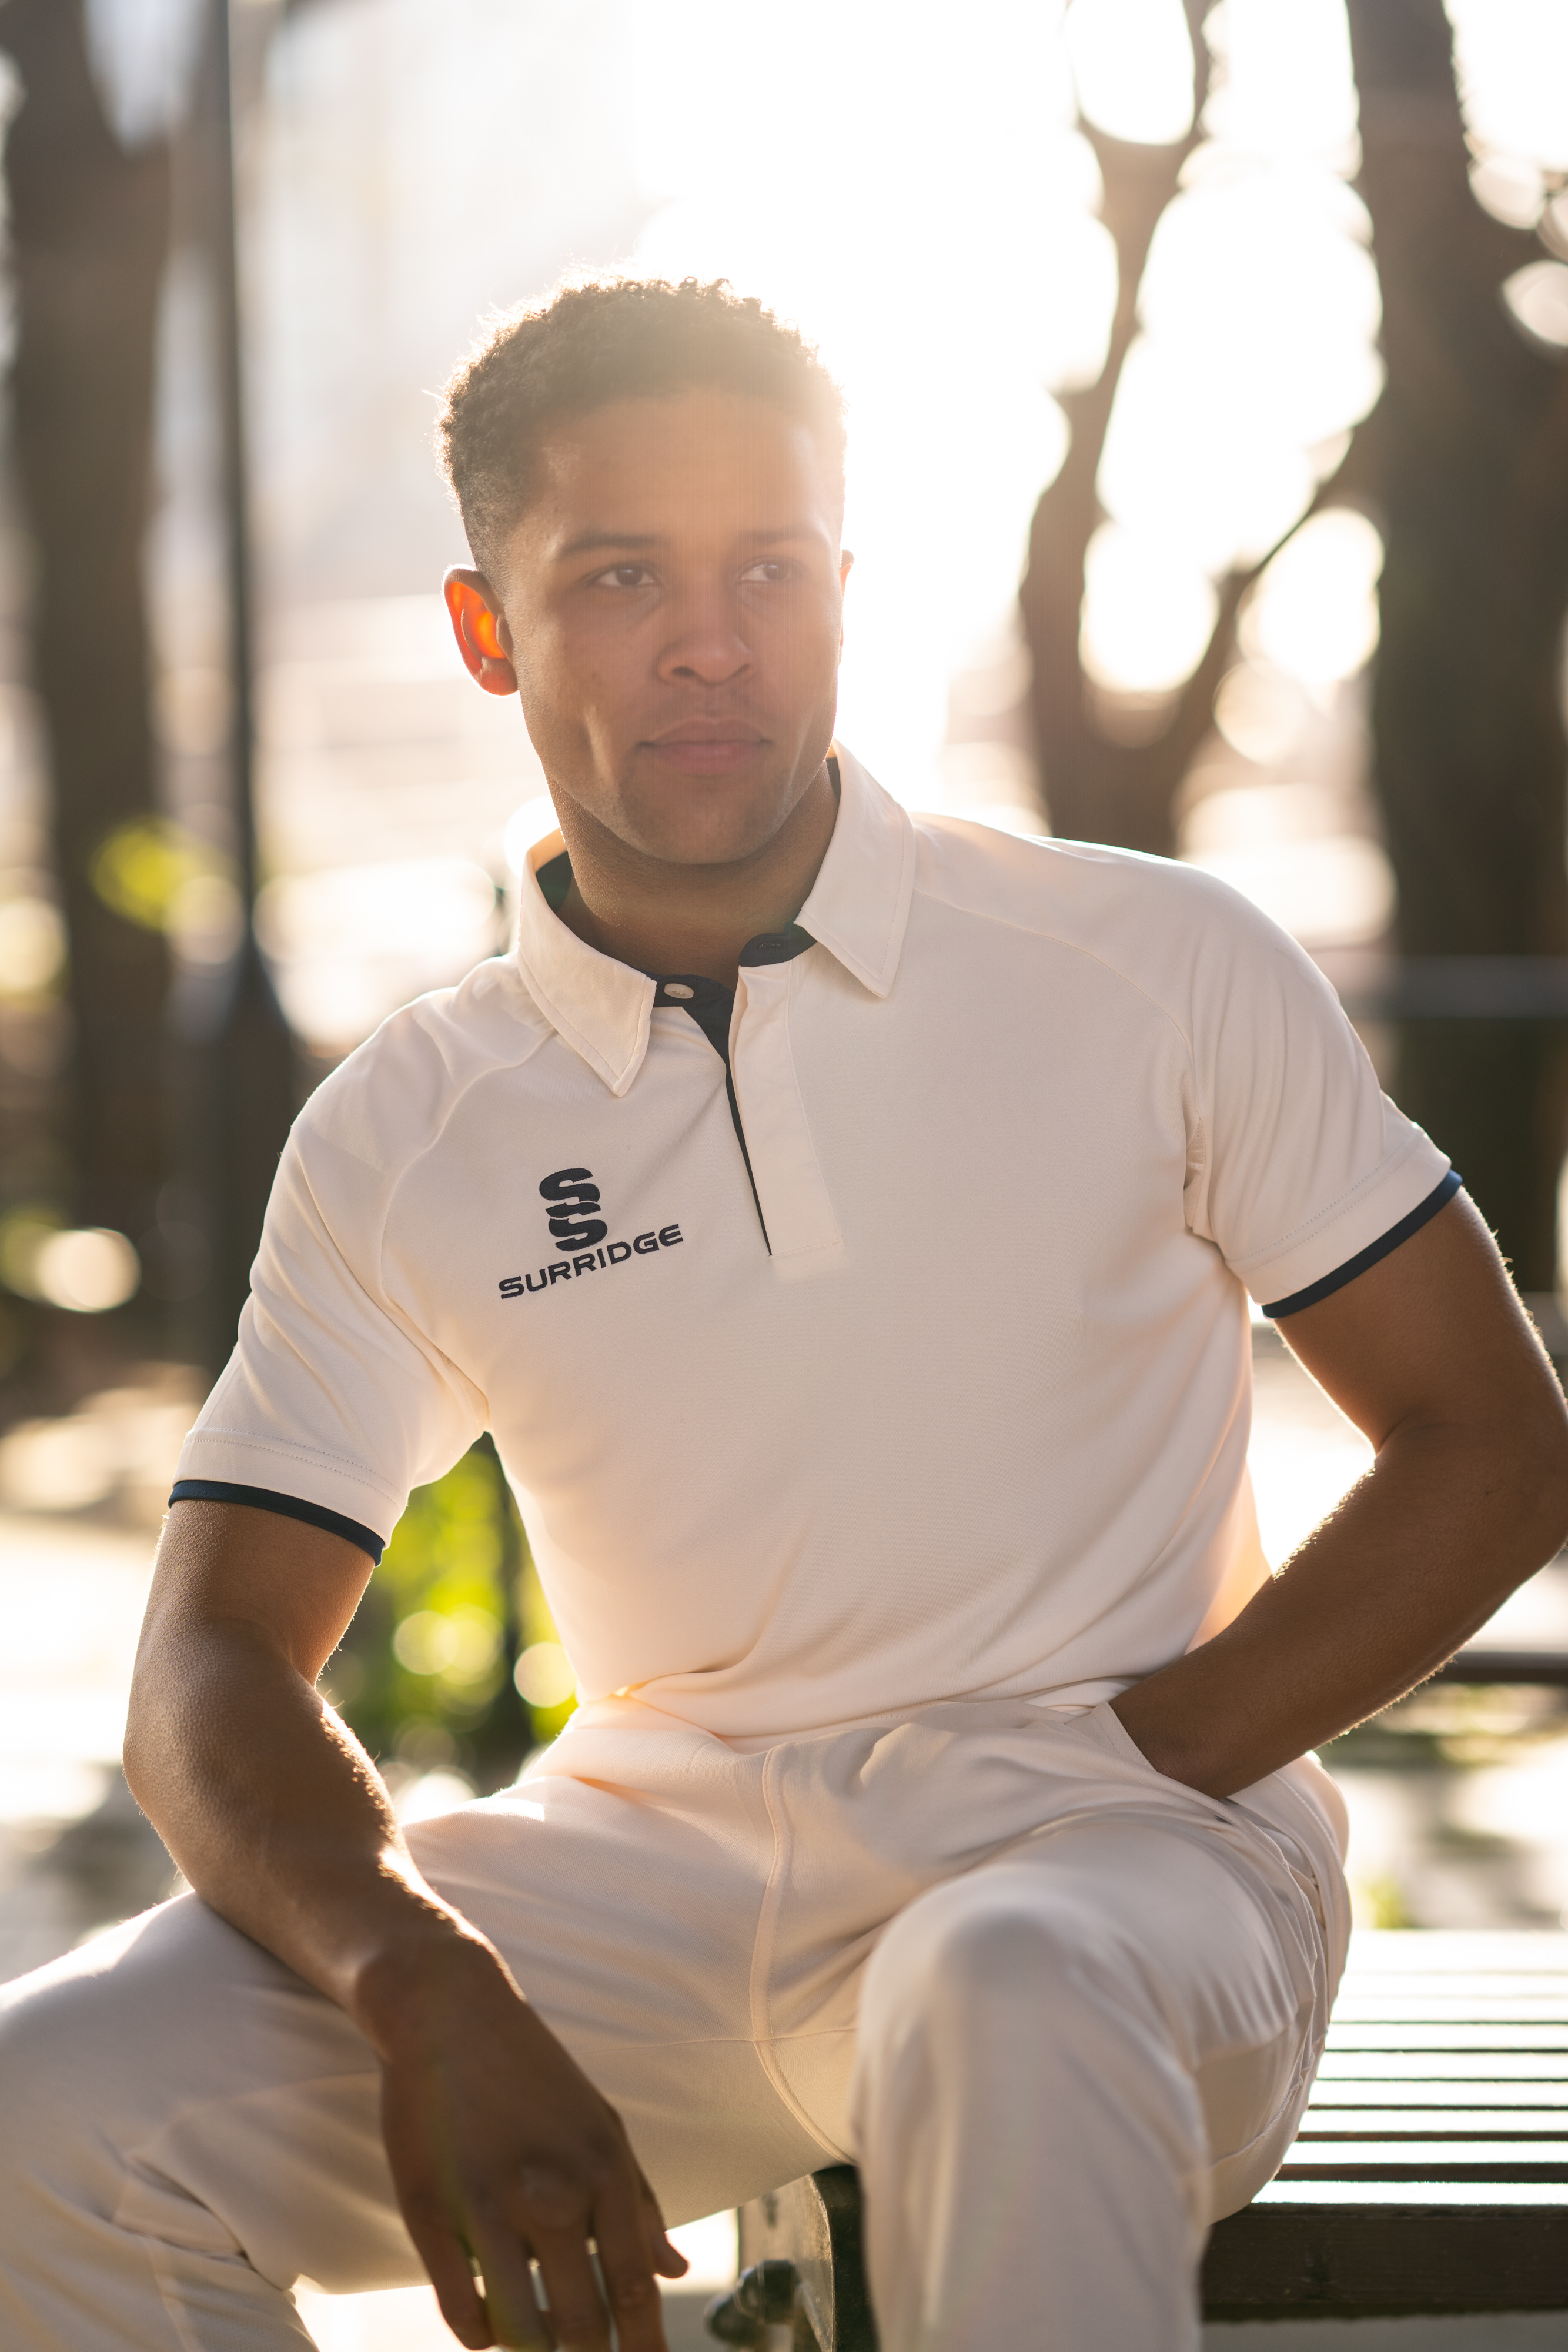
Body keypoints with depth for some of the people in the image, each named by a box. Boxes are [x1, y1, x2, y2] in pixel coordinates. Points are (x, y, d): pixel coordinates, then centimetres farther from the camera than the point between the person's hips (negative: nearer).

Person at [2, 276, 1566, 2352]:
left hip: (1120, 1840, -3)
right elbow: (215, 1670, -1)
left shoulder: (1161, 972, 1)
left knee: (1004, 2007, -41)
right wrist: (422, 1989, -23)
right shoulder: (404, 1136, 5)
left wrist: (1122, 1777, -10)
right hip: (657, 1853, 4)